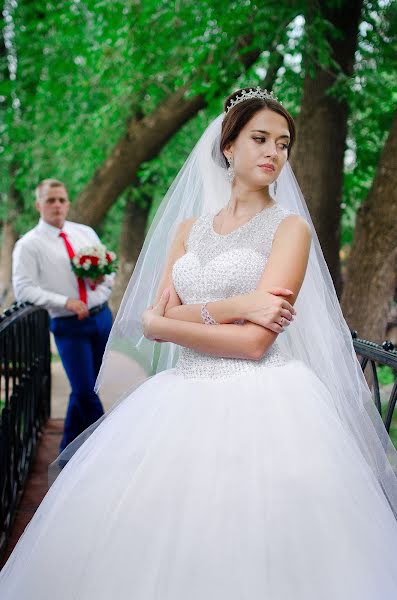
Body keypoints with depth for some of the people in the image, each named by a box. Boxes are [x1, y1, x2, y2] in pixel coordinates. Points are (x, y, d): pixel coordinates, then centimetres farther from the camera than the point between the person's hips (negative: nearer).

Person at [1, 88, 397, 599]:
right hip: (186, 401, 5)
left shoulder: (290, 227, -2)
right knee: (162, 553, 2)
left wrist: (164, 323, -4)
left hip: (260, 404, -4)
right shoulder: (189, 228, 14)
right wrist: (232, 307, -12)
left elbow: (253, 341, -13)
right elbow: (156, 320, 3)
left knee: (244, 557, -8)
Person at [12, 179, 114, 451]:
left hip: (102, 317, 5)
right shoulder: (28, 245, -5)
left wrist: (104, 278, -6)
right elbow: (23, 290, -11)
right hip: (69, 326, -5)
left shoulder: (86, 232, 11)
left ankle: (69, 449, 29)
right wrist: (65, 301, -19)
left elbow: (109, 269, 18)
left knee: (83, 389, 12)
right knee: (85, 390, -7)